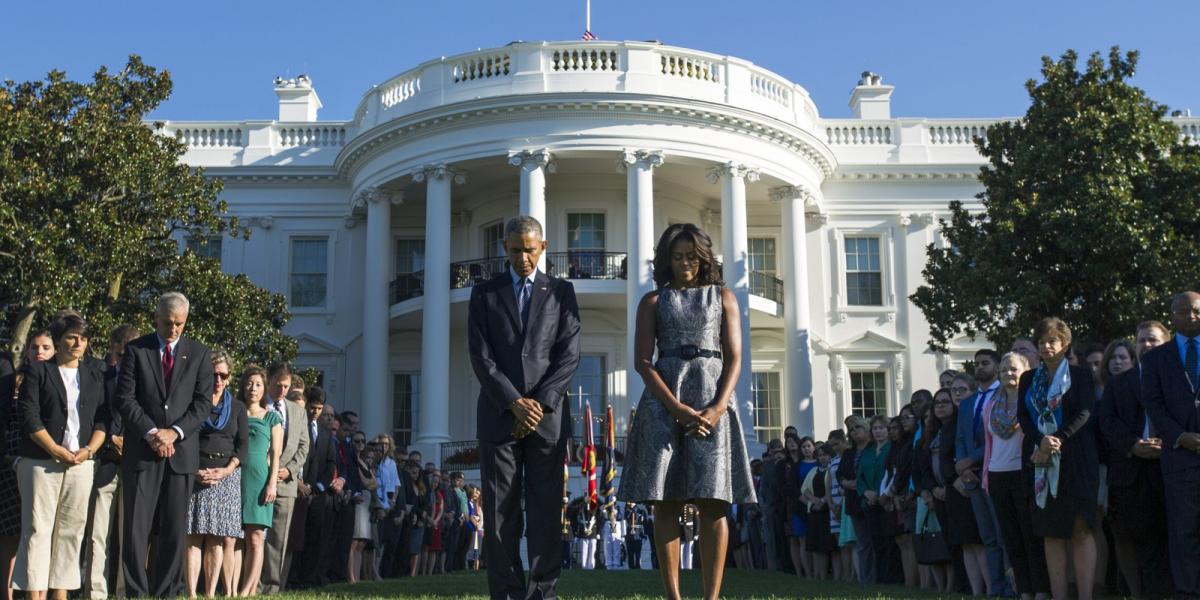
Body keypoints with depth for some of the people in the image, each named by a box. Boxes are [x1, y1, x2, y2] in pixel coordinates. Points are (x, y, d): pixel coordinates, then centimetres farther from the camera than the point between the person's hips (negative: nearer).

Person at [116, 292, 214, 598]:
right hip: (141, 451, -1)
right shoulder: (135, 350, 5)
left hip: (181, 451, 1)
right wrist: (151, 433, -12)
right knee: (136, 527, -1)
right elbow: (124, 399, -2)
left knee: (175, 530, 2)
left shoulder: (199, 354, 9)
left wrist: (175, 432, -10)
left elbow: (203, 402, 4)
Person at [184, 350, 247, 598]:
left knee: (221, 539, -4)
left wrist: (226, 471, -7)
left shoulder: (237, 407, 15)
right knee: (194, 537, -8)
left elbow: (242, 445, 9)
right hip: (195, 474, -2)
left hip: (227, 476, 2)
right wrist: (194, 471, -11)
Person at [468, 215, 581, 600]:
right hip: (499, 415, 0)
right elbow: (480, 355, 1)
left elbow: (569, 354, 2)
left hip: (548, 415, 0)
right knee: (500, 511, -1)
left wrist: (539, 403, -10)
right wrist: (515, 403, -11)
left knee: (546, 509, -1)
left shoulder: (561, 291, 11)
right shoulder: (484, 293, 11)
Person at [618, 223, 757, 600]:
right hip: (664, 400, 0)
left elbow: (734, 359, 6)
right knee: (666, 502, -4)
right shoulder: (653, 301, 11)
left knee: (713, 502, -6)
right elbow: (642, 361, 1)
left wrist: (718, 407, -12)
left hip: (713, 402, 0)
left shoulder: (723, 297, 14)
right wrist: (678, 408, -12)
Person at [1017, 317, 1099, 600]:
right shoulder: (1028, 379, 15)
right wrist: (1041, 442, -12)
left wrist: (1058, 440, -18)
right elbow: (1023, 416, 6)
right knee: (1051, 533, 1)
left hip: (1075, 459, -3)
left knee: (1080, 530, -7)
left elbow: (1085, 413, -6)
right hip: (1041, 459, 4)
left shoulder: (1080, 375, 5)